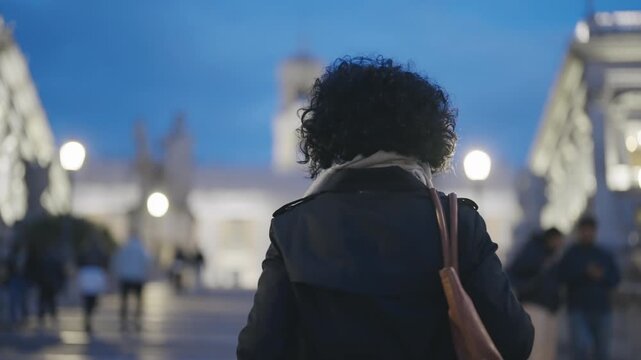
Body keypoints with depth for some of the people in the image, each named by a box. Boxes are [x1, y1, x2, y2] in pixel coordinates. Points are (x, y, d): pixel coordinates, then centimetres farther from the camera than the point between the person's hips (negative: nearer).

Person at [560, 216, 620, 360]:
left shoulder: (605, 255, 11)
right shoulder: (571, 254, 3)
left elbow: (615, 278, 4)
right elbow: (565, 277, -11)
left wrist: (601, 277, -15)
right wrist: (586, 273, -22)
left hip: (601, 310, 3)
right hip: (578, 310, -3)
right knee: (581, 346, -22)